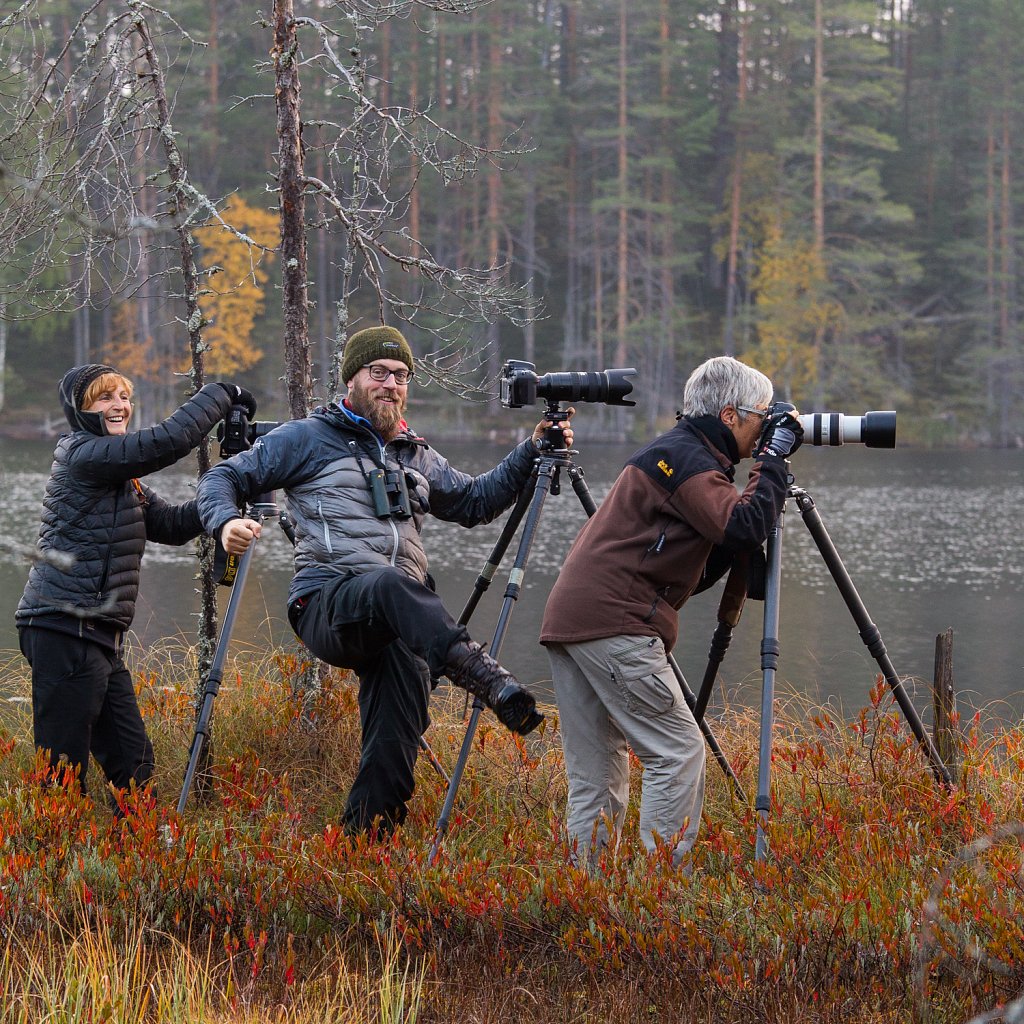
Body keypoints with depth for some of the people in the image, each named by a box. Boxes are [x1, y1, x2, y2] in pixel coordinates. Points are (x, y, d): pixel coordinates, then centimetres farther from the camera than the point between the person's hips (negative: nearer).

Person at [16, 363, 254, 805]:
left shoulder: (122, 478, 22)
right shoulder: (81, 454, -8)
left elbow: (171, 524, 18)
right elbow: (167, 441, -18)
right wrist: (221, 394, -7)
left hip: (97, 635, 10)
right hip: (65, 630, -10)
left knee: (131, 760, 11)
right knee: (64, 768, -9)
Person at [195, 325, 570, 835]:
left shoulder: (418, 457, 27)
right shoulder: (308, 439, 11)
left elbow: (475, 500, 33)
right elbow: (224, 477, 10)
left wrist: (530, 452, 20)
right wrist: (226, 521, -13)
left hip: (398, 620, 6)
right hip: (328, 605, -6)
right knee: (391, 584, -40)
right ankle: (485, 677, -56)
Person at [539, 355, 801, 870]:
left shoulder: (676, 453, 25)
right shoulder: (685, 457, -5)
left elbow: (698, 573, 26)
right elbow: (745, 526, -20)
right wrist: (774, 458, -7)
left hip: (567, 623, 10)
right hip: (615, 624, -10)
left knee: (596, 775, 10)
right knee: (678, 754, -7)